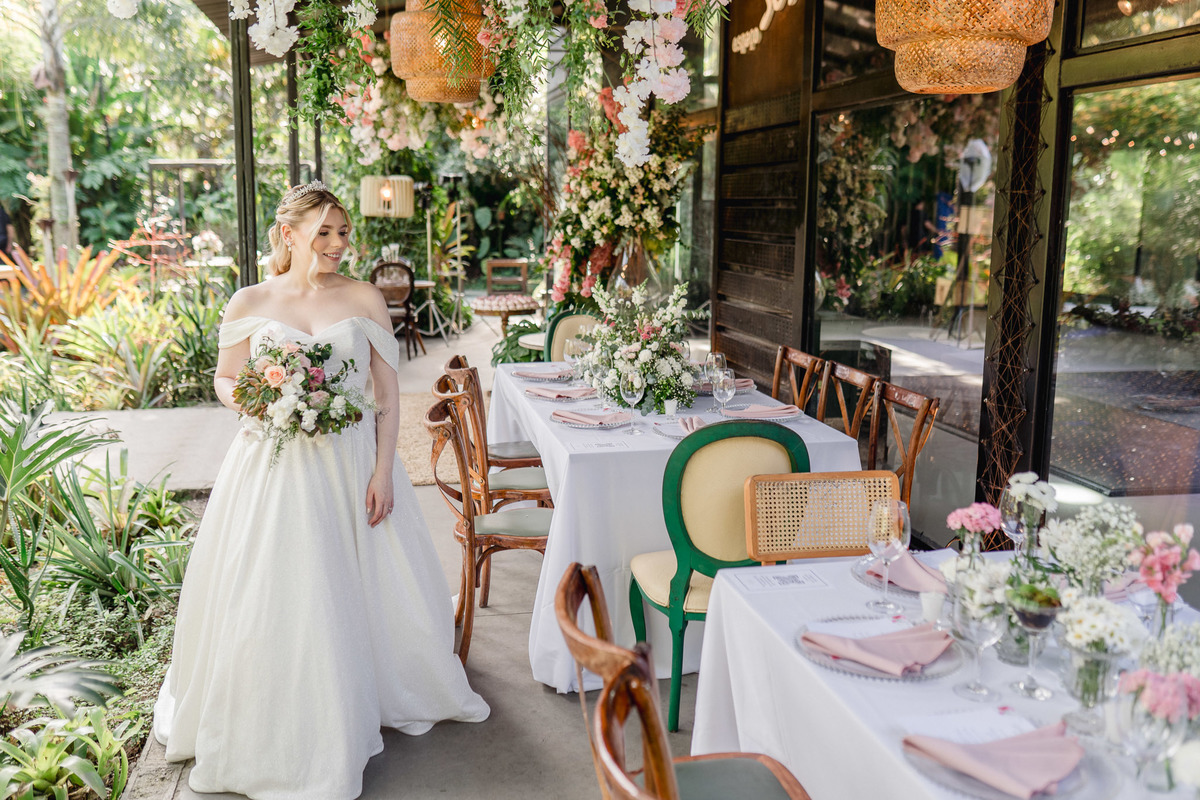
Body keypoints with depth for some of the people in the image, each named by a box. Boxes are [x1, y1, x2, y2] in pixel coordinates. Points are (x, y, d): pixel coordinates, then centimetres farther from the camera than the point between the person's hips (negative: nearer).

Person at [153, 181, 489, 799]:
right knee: (278, 597, 2)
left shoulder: (365, 300, 1)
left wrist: (383, 471, -6)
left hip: (353, 464, 1)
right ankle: (279, 731, 22)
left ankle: (369, 705, 37)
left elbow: (387, 389, 1)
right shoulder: (249, 304, 0)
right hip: (274, 469, -1)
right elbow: (225, 382, 10)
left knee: (364, 585, 11)